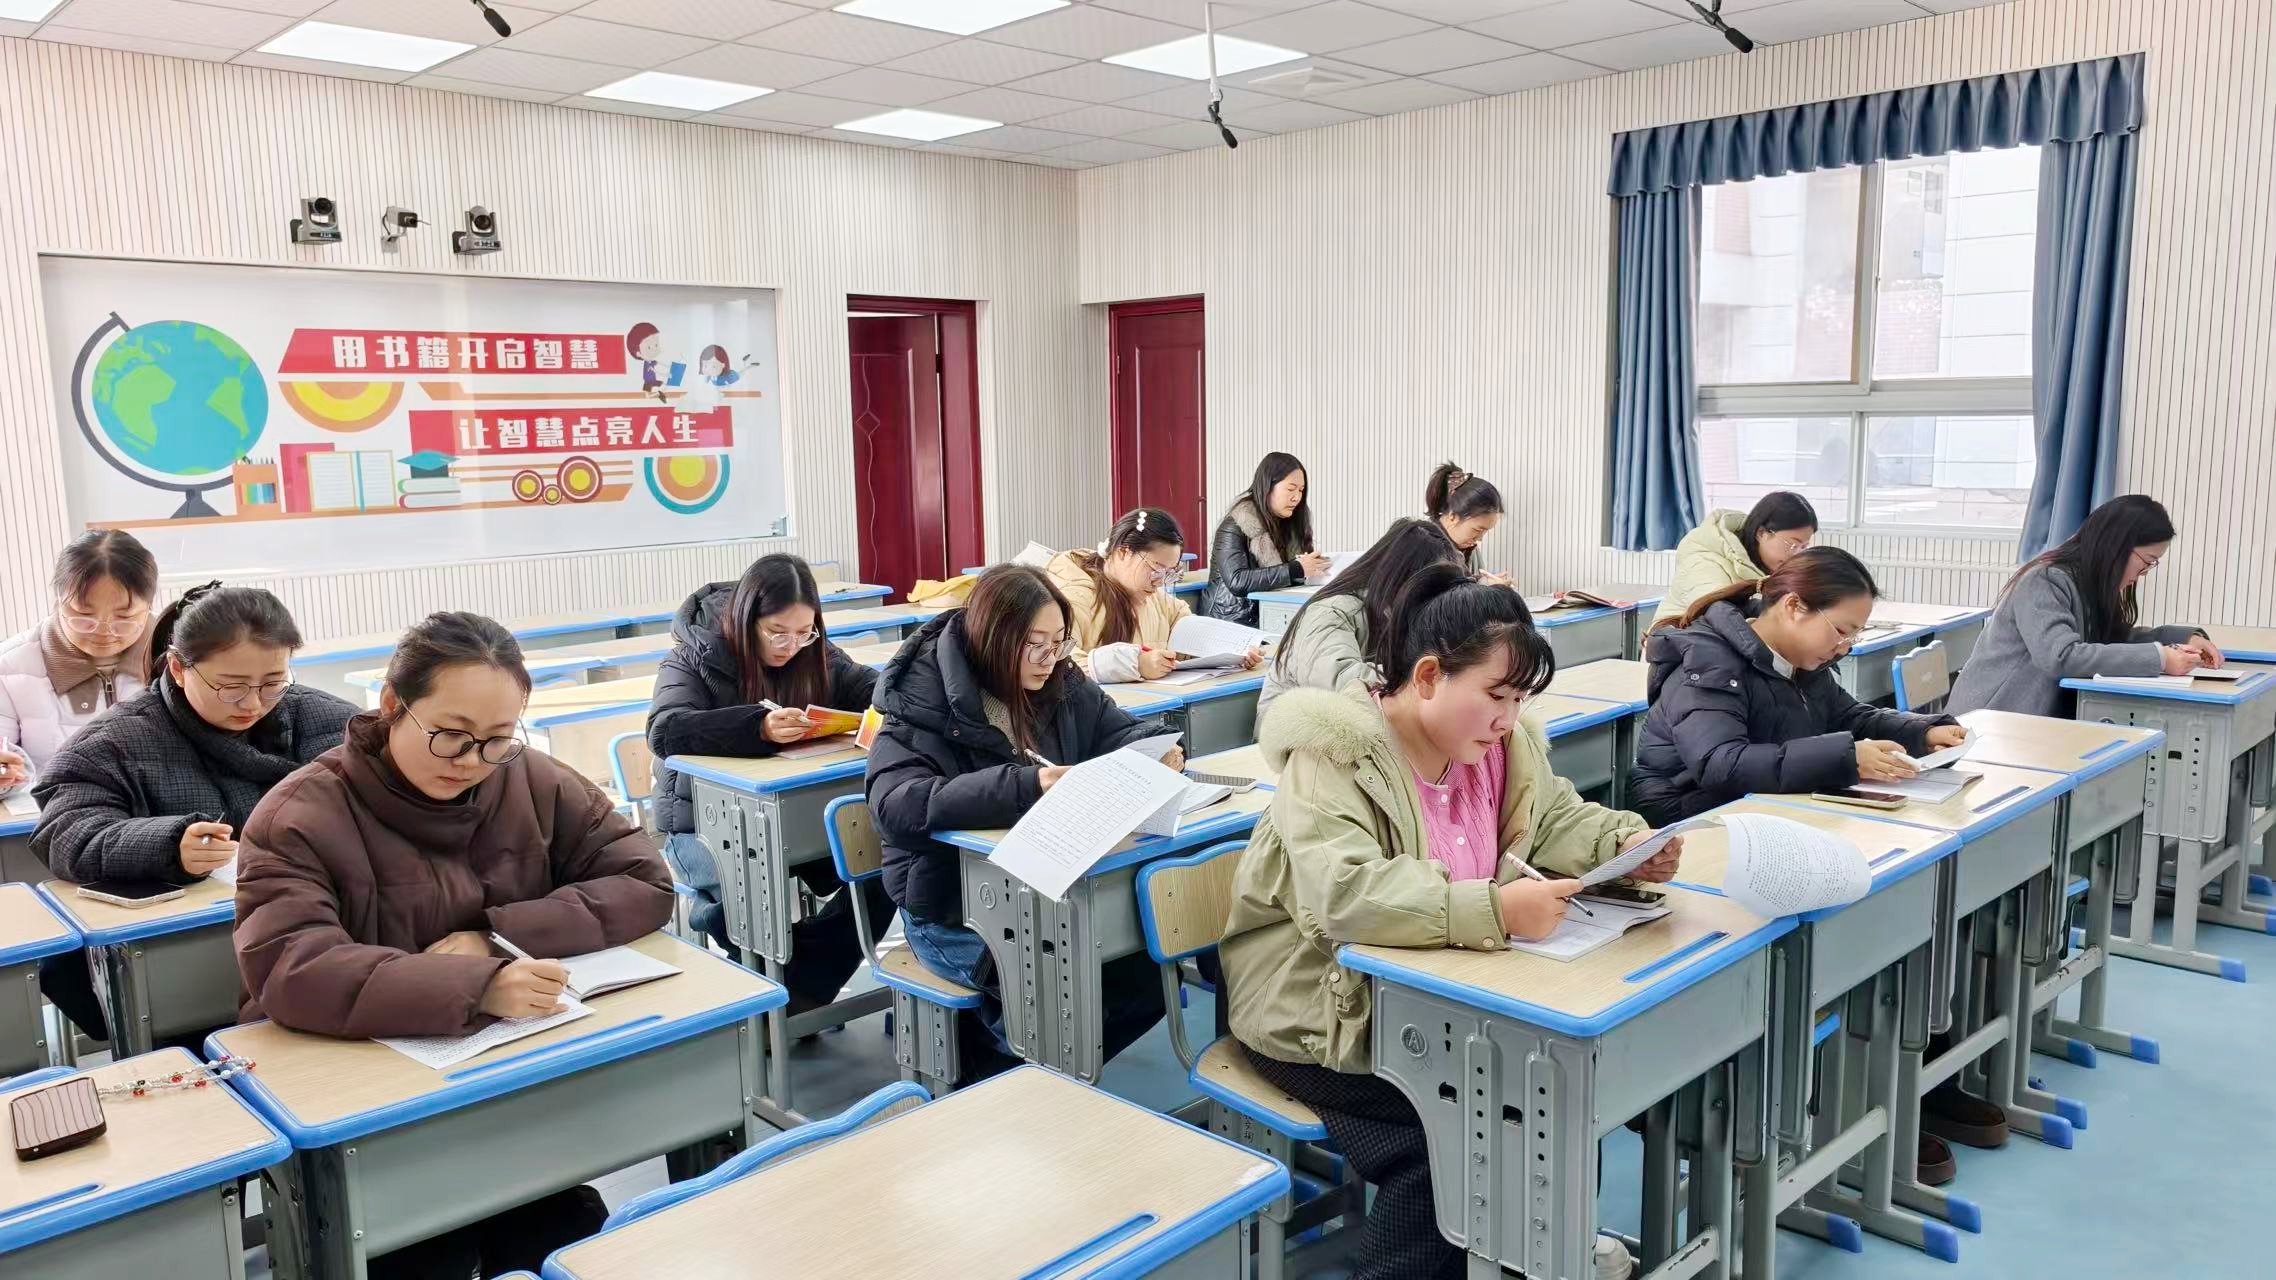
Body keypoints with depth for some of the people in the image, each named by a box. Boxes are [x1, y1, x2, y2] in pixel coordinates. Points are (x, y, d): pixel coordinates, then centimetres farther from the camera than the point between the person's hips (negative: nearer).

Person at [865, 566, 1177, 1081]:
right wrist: (1025, 786, -40)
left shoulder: (1061, 685, 3)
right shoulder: (925, 702, -15)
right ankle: (984, 1062, 7)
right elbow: (898, 805, -30)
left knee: (1151, 970, -10)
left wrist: (1159, 750, -14)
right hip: (955, 909, -6)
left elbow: (1123, 733, 13)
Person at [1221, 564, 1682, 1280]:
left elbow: (1556, 820, 14)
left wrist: (1627, 844, -7)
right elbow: (1339, 893, -36)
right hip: (1322, 1011, -7)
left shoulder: (1498, 739, 1)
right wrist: (1494, 910, -43)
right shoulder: (1335, 755, -23)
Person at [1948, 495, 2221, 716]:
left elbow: (2116, 638, 20)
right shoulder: (2045, 582, -17)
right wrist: (2158, 658, -28)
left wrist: (2187, 638, 5)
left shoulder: (2091, 585, 12)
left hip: (2044, 720, 9)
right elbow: (2061, 656, -30)